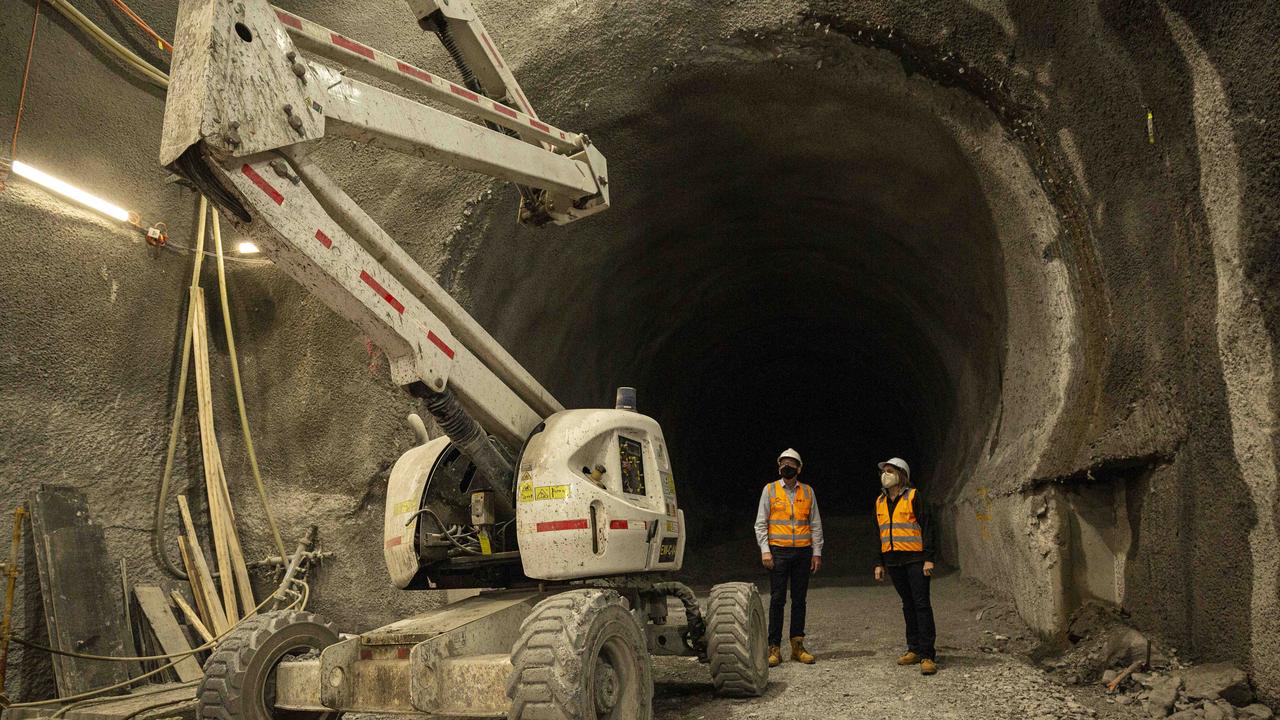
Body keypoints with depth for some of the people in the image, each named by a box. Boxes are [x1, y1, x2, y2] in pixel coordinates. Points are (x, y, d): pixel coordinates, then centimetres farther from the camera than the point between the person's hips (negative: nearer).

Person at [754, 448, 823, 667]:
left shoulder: (808, 491, 10)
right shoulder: (770, 490, 4)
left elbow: (816, 524, 12)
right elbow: (760, 523, 2)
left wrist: (817, 552, 5)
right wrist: (765, 550, -8)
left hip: (803, 552, 2)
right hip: (778, 552, -2)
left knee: (799, 600, 7)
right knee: (777, 600, -3)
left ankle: (797, 646, 15)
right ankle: (774, 648, 2)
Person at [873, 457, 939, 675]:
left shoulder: (913, 496, -5)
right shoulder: (880, 502, 13)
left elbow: (927, 526, -8)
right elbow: (879, 534, 18)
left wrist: (929, 558, -13)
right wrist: (880, 564, 14)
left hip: (915, 559, -6)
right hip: (893, 561, 6)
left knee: (921, 604, -8)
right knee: (908, 605, 12)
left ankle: (927, 655, -8)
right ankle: (914, 649, 19)